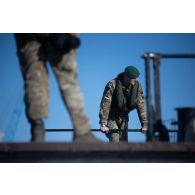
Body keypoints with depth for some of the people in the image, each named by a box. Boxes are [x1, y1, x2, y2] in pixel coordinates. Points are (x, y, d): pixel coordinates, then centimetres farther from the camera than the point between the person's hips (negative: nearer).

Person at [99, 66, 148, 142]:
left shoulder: (137, 86, -13)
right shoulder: (112, 85, -26)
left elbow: (140, 105, -7)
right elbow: (105, 104, -26)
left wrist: (144, 124, -10)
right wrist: (103, 124, -31)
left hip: (123, 118, 4)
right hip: (111, 118, -4)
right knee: (115, 141, -17)